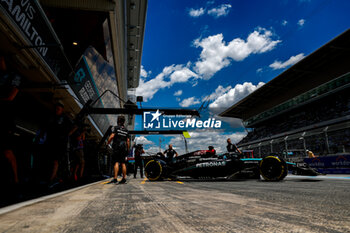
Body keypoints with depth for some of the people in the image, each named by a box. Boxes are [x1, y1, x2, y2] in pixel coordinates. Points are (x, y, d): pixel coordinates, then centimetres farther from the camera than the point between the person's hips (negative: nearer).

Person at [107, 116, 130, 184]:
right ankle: (124, 179, 6)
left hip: (117, 148, -4)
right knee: (123, 163, 5)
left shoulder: (116, 128, 0)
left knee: (116, 163, -8)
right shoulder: (126, 130, 14)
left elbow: (112, 136, -12)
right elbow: (128, 141, 11)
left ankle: (115, 178, -14)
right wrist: (128, 149, 16)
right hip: (124, 148, 5)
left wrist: (108, 143, 2)